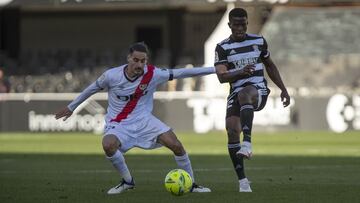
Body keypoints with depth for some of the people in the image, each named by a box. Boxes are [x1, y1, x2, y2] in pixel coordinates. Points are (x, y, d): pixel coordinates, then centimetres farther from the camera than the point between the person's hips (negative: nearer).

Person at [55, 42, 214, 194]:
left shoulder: (152, 74, -13)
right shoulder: (111, 76, -14)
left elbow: (180, 73, -10)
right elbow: (92, 88, 4)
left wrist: (214, 70, -11)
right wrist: (71, 107, 15)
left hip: (144, 121, 1)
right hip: (118, 124, -1)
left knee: (176, 145, -14)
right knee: (108, 145, -34)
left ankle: (192, 185, 6)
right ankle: (127, 182, -9)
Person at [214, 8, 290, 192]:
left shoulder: (259, 41, 9)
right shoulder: (222, 48, 3)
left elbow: (270, 66, 23)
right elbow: (221, 76, -8)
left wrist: (283, 89, 19)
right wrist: (242, 72, -25)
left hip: (258, 89, -1)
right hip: (236, 92, 1)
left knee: (244, 94, -38)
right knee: (231, 130, -18)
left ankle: (247, 143, -51)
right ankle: (242, 180, -10)